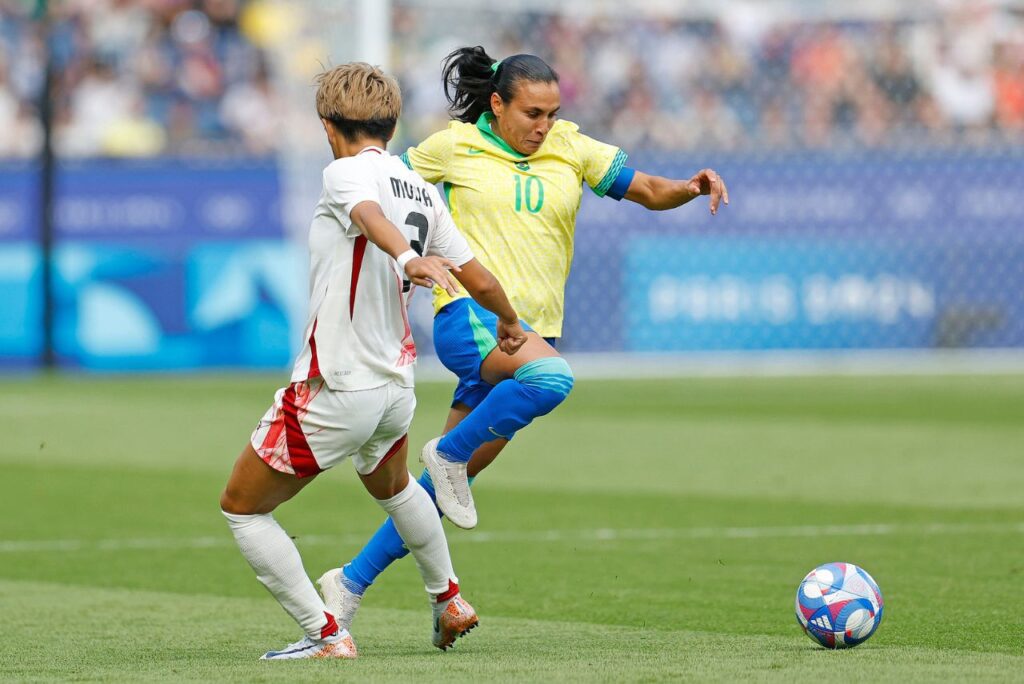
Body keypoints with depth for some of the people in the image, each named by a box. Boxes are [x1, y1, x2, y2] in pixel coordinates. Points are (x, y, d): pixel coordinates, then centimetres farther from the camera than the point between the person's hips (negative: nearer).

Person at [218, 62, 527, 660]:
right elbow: (480, 282, 8)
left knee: (242, 508, 7)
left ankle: (326, 635, 1)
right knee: (393, 487, 37)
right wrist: (510, 323, 29)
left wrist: (407, 258, -55)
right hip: (396, 387, 8)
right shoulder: (422, 190, 6)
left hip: (333, 391, -8)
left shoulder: (347, 173, -12)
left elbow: (371, 216, -35)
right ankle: (450, 602, 49)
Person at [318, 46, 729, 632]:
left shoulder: (571, 150, 10)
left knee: (449, 483, 3)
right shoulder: (454, 148, 2)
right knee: (552, 377, -35)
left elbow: (647, 189, 9)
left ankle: (352, 583, 14)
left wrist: (690, 188, -12)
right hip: (469, 316, -4)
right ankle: (448, 452, -13)